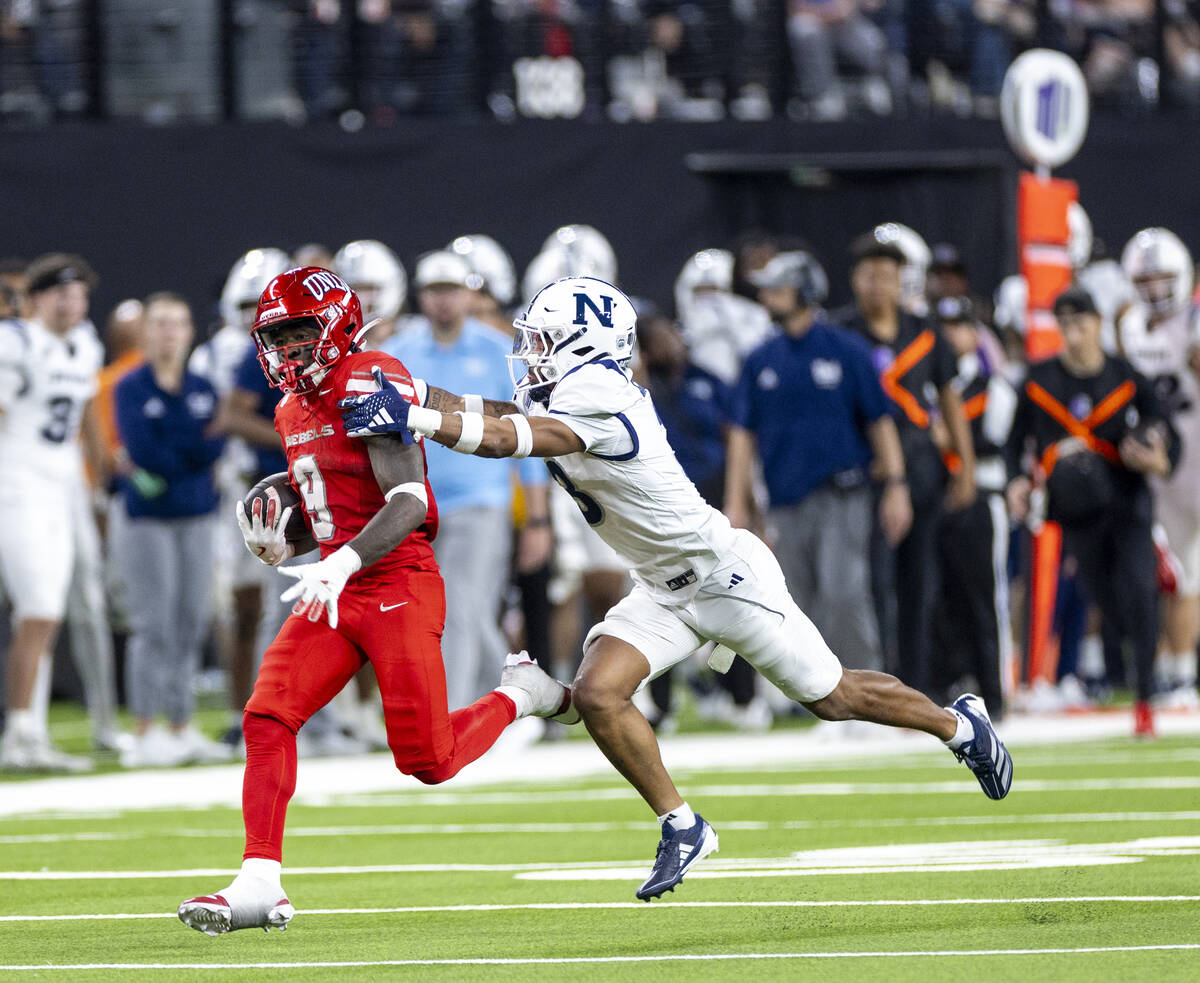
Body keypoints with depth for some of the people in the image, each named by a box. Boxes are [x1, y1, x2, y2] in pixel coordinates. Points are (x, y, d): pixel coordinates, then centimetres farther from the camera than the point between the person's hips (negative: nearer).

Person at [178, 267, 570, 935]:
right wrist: (279, 544, 6)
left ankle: (521, 693, 23)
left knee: (428, 762, -6)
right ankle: (260, 888, -12)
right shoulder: (295, 411, 16)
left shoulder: (371, 384, -12)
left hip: (398, 585, -8)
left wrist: (344, 562, -33)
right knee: (268, 718, -11)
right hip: (336, 590, 8)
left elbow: (409, 503, -21)